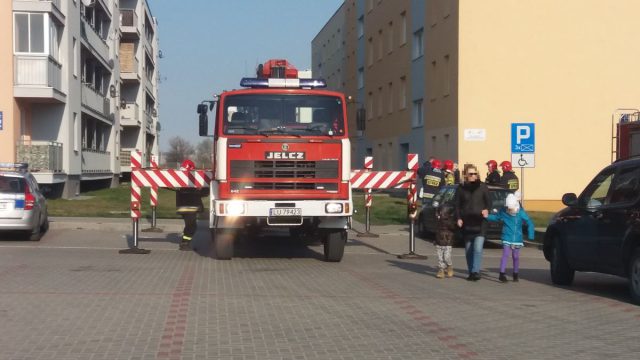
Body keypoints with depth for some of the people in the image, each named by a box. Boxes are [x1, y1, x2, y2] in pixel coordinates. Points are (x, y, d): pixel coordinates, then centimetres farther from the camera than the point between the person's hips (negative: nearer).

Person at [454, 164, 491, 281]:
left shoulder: (482, 187, 3)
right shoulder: (461, 188, 7)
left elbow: (488, 202, 5)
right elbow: (457, 205, 8)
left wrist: (486, 210, -16)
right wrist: (458, 218, -5)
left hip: (480, 222, -2)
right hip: (466, 223, 3)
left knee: (478, 248, -16)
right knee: (468, 250, 8)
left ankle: (476, 271, -16)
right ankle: (471, 272, 17)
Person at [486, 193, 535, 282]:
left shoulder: (521, 213, -9)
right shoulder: (503, 212, -5)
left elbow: (530, 223, -7)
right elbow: (496, 217, 13)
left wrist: (531, 236, -13)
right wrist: (487, 216, -2)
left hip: (517, 239, 1)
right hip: (507, 238, -1)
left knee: (516, 256, 11)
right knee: (506, 254, -13)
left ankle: (515, 274, 25)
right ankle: (502, 274, -12)